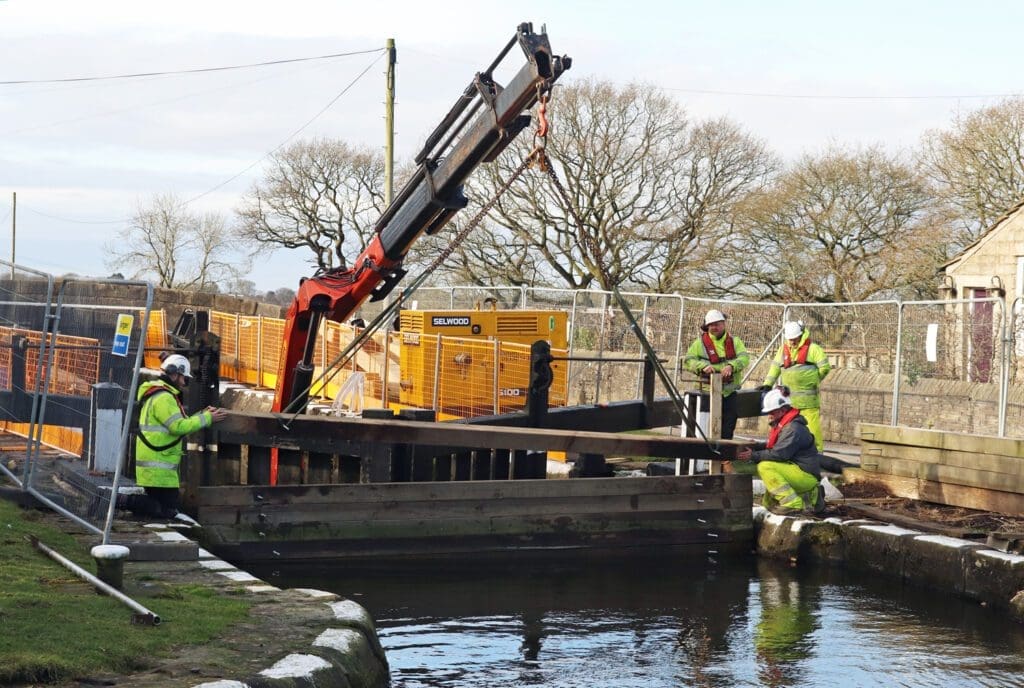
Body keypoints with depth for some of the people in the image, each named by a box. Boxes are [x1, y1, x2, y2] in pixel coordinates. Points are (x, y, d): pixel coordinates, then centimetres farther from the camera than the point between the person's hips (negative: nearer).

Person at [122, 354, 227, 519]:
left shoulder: (163, 395, 20)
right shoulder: (163, 398, -15)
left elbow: (179, 423, 20)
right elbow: (179, 427, -21)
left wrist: (203, 414, 10)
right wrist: (207, 419, -14)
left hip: (156, 465, 11)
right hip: (158, 467, -11)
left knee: (167, 506, 12)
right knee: (168, 510, -10)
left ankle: (123, 498, 6)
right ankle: (124, 500, -11)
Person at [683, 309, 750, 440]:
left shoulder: (734, 341, 10)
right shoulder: (700, 342, 5)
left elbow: (744, 358, -5)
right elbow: (688, 361, -4)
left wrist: (731, 366, -25)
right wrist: (702, 366, -23)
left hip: (729, 393, 2)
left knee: (727, 431, 5)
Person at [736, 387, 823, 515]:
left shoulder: (793, 429, -19)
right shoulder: (782, 426, 15)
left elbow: (779, 454, -26)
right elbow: (772, 446, 18)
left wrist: (753, 456, -20)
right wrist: (754, 446, 0)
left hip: (806, 475, -11)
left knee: (765, 467, -25)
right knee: (769, 503, 19)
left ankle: (793, 504, -24)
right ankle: (811, 498, 17)